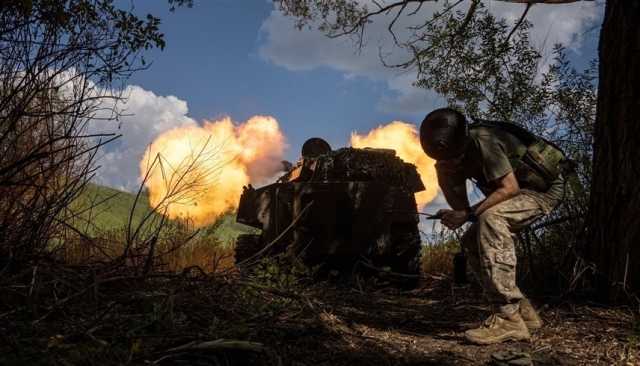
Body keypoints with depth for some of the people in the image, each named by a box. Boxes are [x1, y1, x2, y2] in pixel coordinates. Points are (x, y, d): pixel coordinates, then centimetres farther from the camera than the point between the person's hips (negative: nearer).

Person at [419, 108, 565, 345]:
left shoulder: (482, 141, -27)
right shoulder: (457, 153, -1)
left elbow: (510, 188, -28)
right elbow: (459, 204, -1)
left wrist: (468, 214, -30)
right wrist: (444, 173, -16)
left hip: (545, 188, -9)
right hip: (521, 190, 9)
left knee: (491, 219, -34)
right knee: (471, 242, 2)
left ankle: (509, 319, -33)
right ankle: (522, 310, 11)